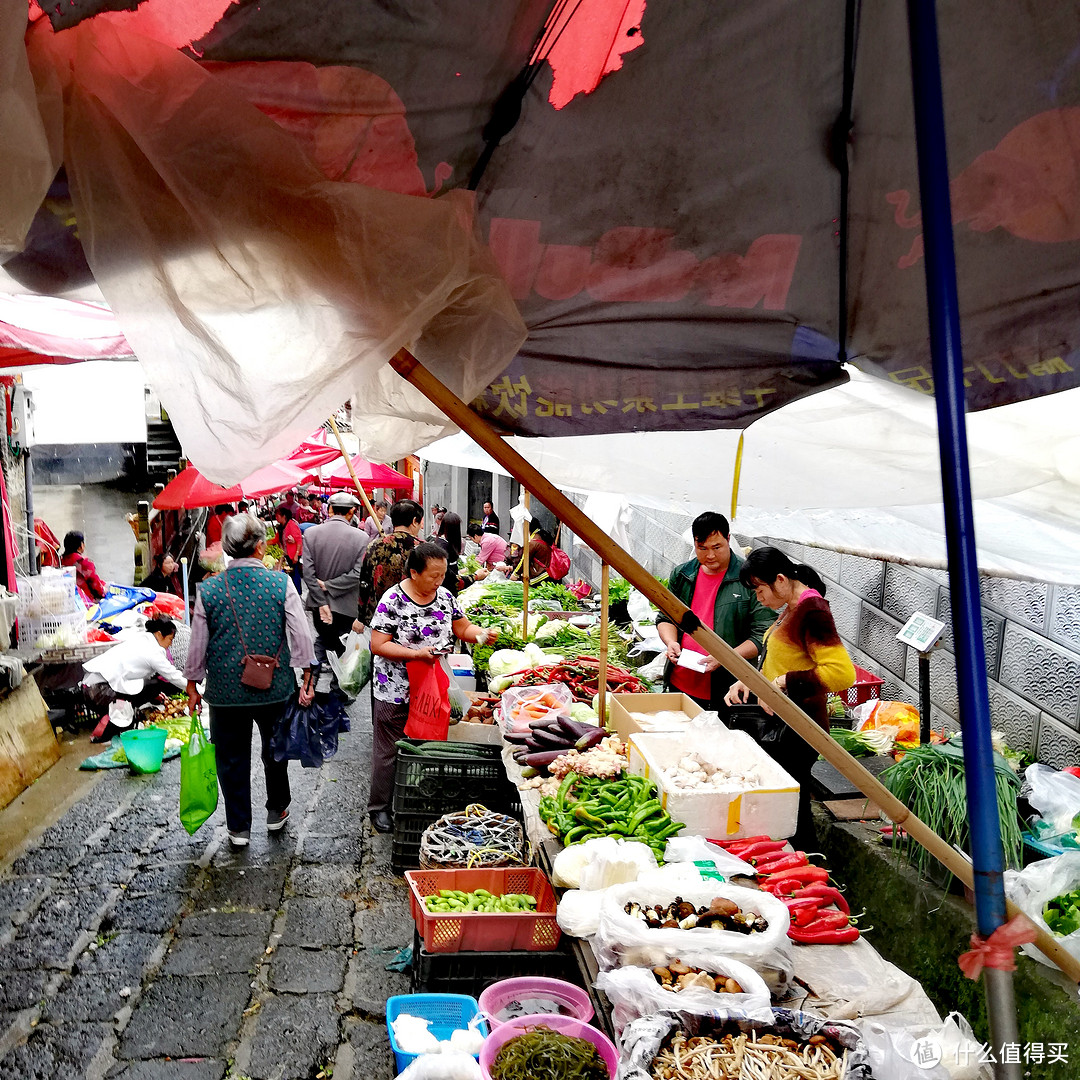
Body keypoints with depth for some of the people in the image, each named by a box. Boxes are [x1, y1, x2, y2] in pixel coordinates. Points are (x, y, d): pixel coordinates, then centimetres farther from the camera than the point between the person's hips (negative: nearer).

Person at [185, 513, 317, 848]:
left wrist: (193, 686, 11)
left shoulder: (209, 589, -8)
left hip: (225, 691, 0)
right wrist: (307, 679, 1)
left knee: (232, 759, 14)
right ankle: (277, 811, 39)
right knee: (275, 751, 22)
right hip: (276, 688, 0)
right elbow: (301, 636, -9)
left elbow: (197, 645, -1)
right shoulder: (281, 584, -11)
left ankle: (238, 828, 23)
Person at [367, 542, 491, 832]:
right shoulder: (393, 600, -15)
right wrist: (417, 653, -24)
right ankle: (379, 807, 23)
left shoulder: (444, 596, 4)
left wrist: (480, 634, -8)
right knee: (389, 751, 7)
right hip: (396, 693, -5)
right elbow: (378, 645, -16)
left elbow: (463, 627, 14)